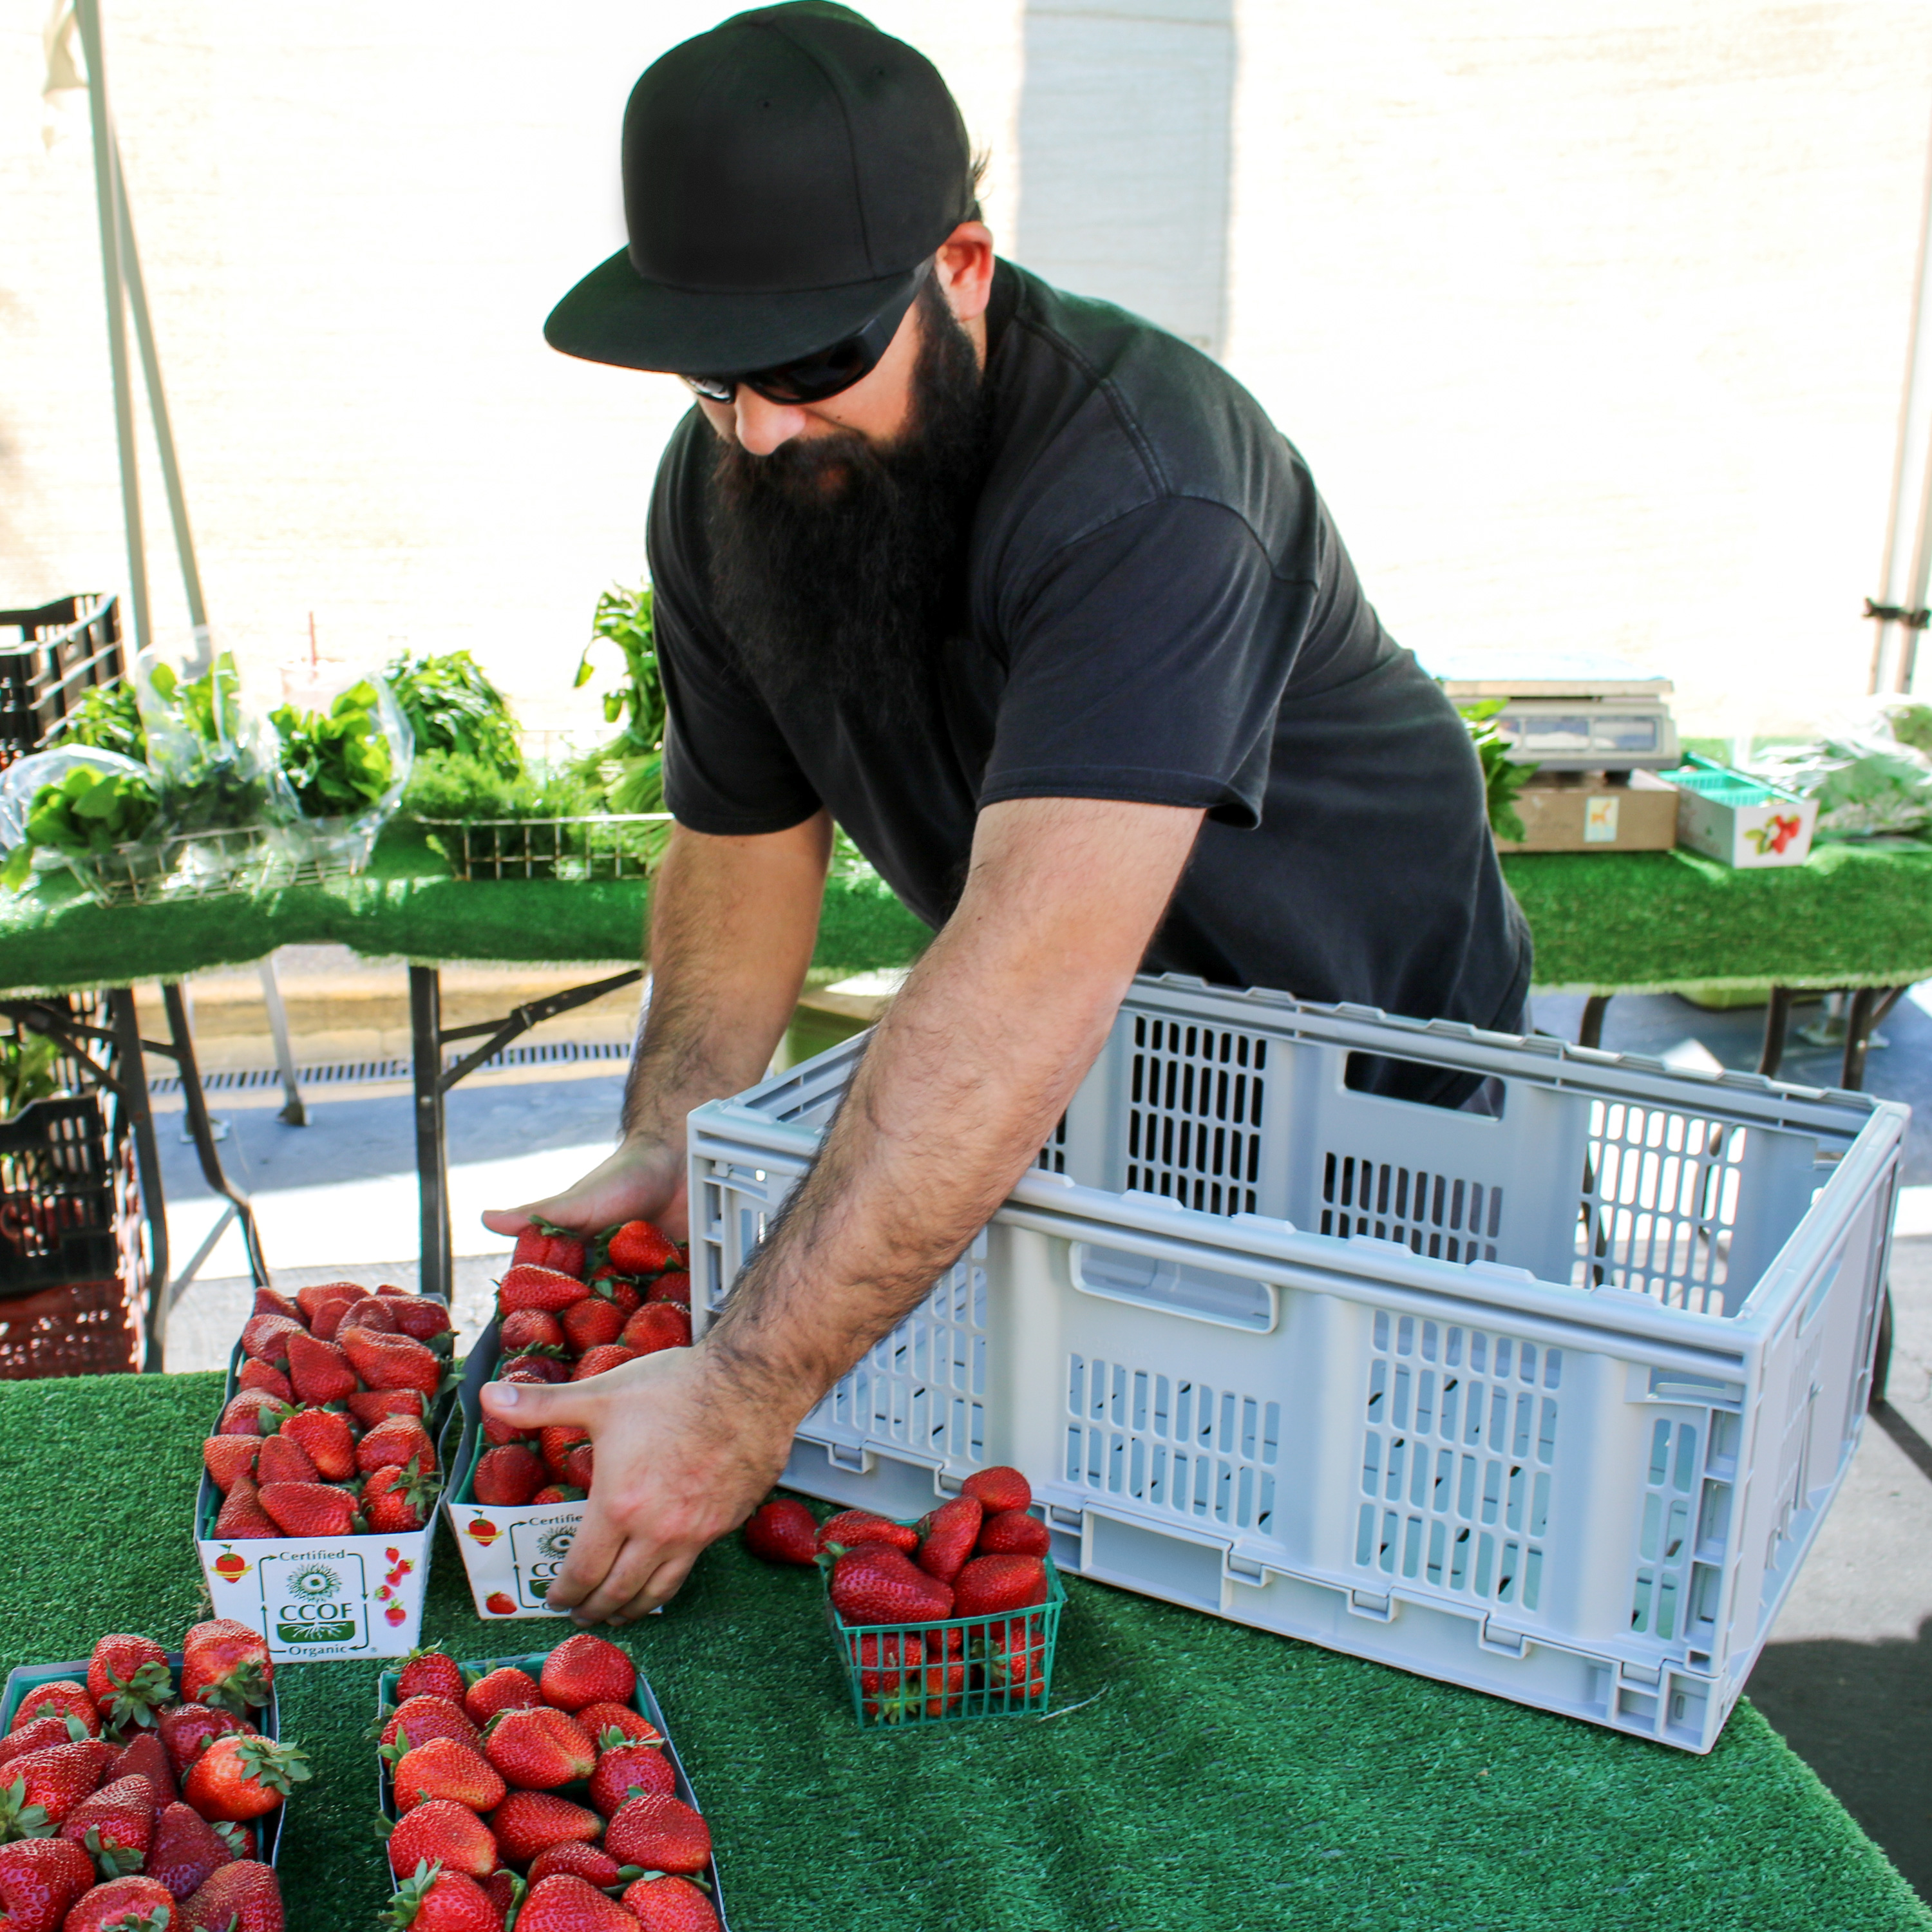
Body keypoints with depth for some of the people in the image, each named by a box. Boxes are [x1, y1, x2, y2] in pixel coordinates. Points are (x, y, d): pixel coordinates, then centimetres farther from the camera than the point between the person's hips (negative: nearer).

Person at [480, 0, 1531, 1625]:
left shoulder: (1139, 484, -38)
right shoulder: (721, 490, -14)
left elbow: (1042, 965, -50)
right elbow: (745, 837, -5)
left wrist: (750, 1389, -53)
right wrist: (669, 1147, -20)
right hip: (1088, 1074, 5)